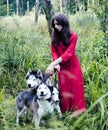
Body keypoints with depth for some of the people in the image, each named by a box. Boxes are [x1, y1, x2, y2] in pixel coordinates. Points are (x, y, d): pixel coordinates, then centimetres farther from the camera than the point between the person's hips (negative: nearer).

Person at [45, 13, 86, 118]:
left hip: (73, 65, -3)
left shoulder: (73, 36, -16)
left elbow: (68, 53, -23)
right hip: (62, 66, 3)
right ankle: (65, 110, 11)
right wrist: (56, 64, -26)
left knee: (75, 86, 1)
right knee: (64, 88, 5)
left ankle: (77, 109, 7)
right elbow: (54, 52, -6)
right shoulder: (54, 37, -4)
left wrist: (52, 64, -30)